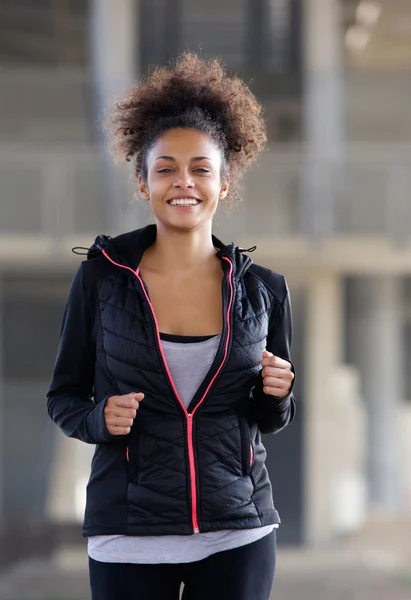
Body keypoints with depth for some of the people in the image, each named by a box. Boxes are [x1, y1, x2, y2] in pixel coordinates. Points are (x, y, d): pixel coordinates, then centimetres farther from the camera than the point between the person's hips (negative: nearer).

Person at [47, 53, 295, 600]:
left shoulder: (263, 290, 1)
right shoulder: (102, 278, -4)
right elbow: (64, 398, 5)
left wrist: (276, 395, -9)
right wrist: (99, 418, -15)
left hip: (238, 534, 1)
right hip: (129, 539, -1)